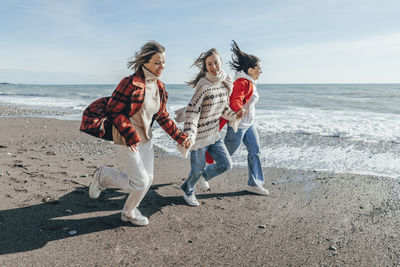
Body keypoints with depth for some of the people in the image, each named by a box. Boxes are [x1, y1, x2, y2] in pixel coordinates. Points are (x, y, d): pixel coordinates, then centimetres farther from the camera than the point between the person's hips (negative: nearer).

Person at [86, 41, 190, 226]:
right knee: (140, 182, -5)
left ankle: (129, 212, 36)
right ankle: (103, 176, 20)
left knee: (148, 179, 12)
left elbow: (163, 117, 12)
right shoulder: (130, 83, -20)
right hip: (127, 140, -8)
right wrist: (131, 136, -24)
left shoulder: (160, 87, 4)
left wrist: (180, 137, 7)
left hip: (145, 139, 8)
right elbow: (113, 110, -18)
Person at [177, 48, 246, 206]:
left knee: (226, 164, 7)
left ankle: (203, 175, 36)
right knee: (197, 169, 8)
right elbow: (192, 110, -21)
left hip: (214, 134, 7)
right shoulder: (203, 85, -20)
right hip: (199, 135, -6)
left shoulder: (225, 84, 3)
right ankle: (188, 191, 40)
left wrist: (235, 116, -2)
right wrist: (188, 135, -28)